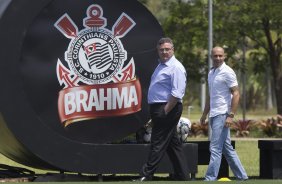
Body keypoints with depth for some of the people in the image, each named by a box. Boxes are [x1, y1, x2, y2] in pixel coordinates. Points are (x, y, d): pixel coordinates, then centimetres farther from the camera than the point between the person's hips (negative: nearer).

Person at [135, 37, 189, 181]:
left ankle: (146, 176, -9)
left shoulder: (176, 68, -13)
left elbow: (177, 94, -20)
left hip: (168, 108, -10)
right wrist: (155, 115, 20)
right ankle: (182, 176, 17)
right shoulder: (161, 65, 18)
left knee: (158, 144, -8)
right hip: (159, 109, 10)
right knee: (173, 144, 12)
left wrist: (165, 111, -21)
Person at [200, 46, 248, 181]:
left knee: (215, 148, -11)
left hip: (222, 114, -9)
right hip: (214, 115, 9)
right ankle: (241, 176, 18)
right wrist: (204, 114, 23)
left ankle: (210, 179, -12)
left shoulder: (227, 72, -10)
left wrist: (231, 115, -20)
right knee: (227, 148, 12)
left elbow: (236, 94, -14)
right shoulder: (211, 73, 16)